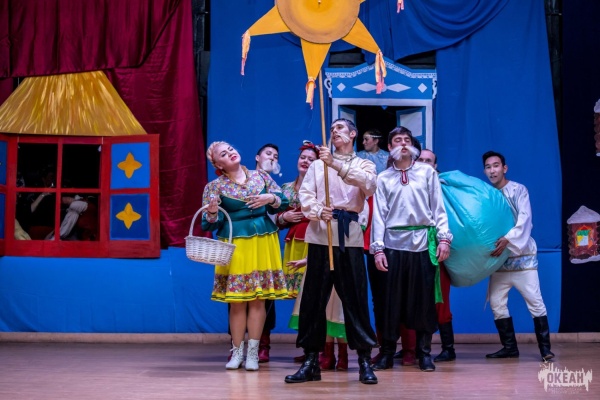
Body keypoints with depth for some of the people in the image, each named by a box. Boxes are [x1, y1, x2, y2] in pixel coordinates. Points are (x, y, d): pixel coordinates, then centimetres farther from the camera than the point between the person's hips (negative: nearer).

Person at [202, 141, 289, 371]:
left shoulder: (261, 176, 8)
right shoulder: (215, 186, 1)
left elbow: (283, 202, 11)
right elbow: (210, 224, -3)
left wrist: (270, 198, -9)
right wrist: (212, 213, -24)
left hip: (263, 244, 2)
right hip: (234, 246, -2)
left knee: (258, 299, 0)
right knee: (237, 301, -2)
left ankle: (253, 352, 6)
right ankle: (237, 351, 10)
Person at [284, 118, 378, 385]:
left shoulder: (364, 164, 11)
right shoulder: (318, 164, 16)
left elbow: (368, 184, -12)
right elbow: (305, 194, 3)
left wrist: (336, 164, -22)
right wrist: (317, 211, -18)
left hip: (349, 237, -2)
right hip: (320, 236, 2)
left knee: (355, 299, -3)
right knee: (313, 300, 0)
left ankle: (365, 361, 2)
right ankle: (311, 361, 6)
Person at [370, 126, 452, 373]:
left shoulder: (427, 172, 9)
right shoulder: (383, 178, 10)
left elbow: (438, 207, 6)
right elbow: (379, 214, 6)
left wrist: (443, 238, -4)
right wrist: (378, 248, -2)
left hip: (423, 241, 0)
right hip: (394, 242, 0)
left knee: (424, 298, 2)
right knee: (392, 299, 1)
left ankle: (424, 353, 10)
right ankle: (387, 352, 8)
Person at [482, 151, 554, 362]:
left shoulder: (518, 190, -2)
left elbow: (524, 218, -14)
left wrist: (508, 239, -27)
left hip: (522, 256, -4)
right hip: (499, 258, 4)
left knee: (535, 302, -7)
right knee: (496, 303, 1)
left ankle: (545, 348, -2)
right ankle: (509, 347, 11)